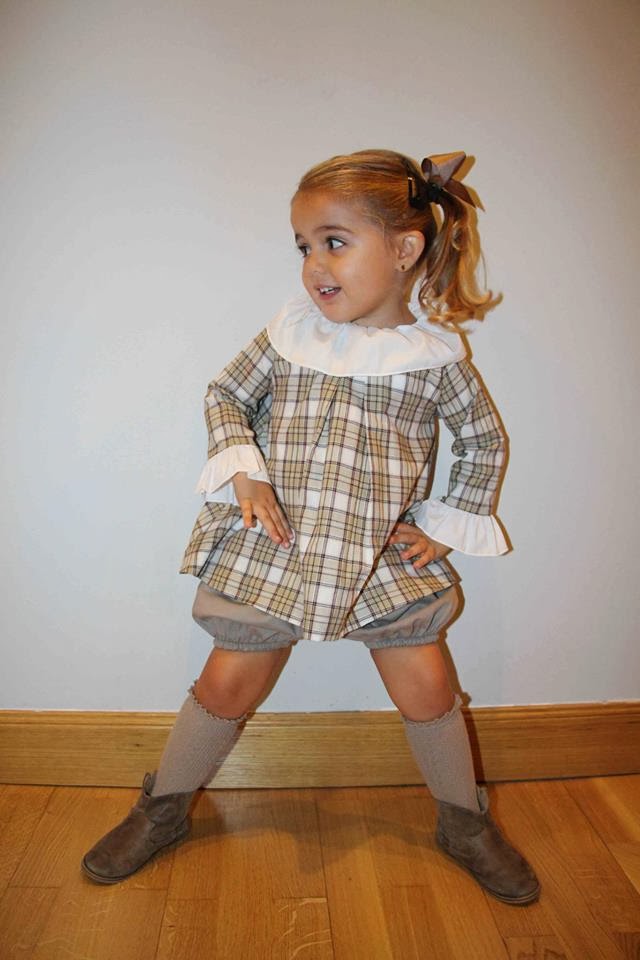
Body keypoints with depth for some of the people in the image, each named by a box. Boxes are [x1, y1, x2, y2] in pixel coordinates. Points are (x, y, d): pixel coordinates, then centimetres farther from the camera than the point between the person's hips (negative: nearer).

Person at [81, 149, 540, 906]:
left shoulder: (436, 354, -3)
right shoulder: (291, 330, -1)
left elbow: (485, 440, 11)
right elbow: (226, 394, 9)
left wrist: (448, 523, 4)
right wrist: (243, 473, -6)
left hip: (386, 558, 0)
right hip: (272, 549, 0)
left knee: (427, 689, 5)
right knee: (228, 685, 7)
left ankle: (465, 822, 33)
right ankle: (163, 808, 33)